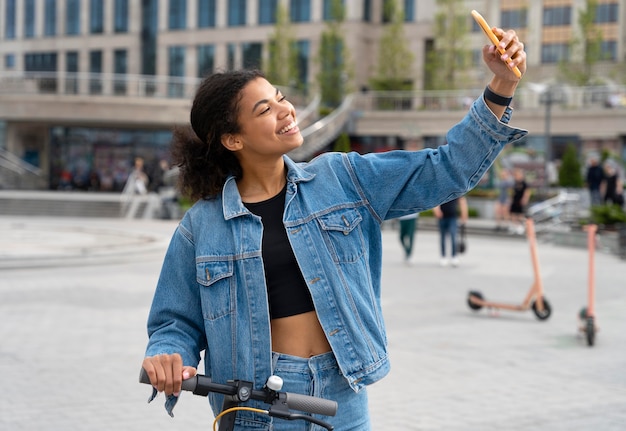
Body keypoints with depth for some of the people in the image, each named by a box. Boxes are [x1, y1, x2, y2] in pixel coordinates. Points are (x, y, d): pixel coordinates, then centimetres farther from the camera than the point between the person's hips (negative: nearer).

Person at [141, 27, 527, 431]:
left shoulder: (341, 179, 0)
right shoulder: (201, 226, -4)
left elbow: (449, 170, 0)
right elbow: (177, 322, 3)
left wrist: (501, 87, -9)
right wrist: (168, 357, -20)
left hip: (343, 396, 2)